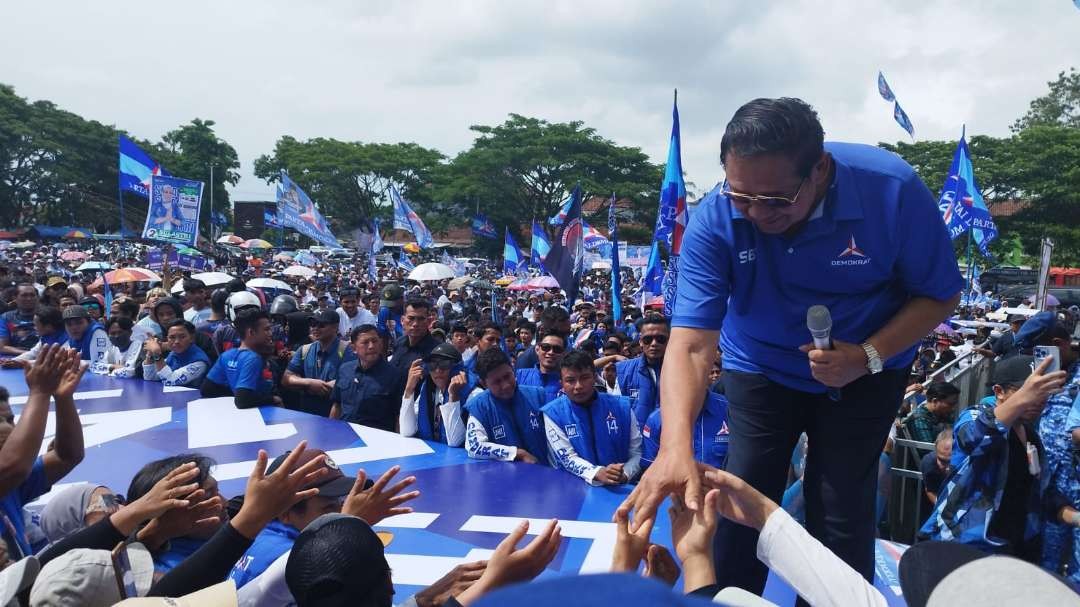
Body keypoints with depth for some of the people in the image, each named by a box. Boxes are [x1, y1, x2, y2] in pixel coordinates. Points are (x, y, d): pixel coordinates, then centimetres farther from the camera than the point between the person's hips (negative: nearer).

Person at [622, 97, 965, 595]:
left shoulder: (893, 191, -27)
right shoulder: (713, 223, -27)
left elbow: (939, 295, -12)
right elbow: (691, 344, -34)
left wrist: (869, 357, -29)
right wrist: (676, 447, -49)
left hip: (865, 373, 0)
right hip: (760, 369, 1)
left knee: (840, 516, -1)